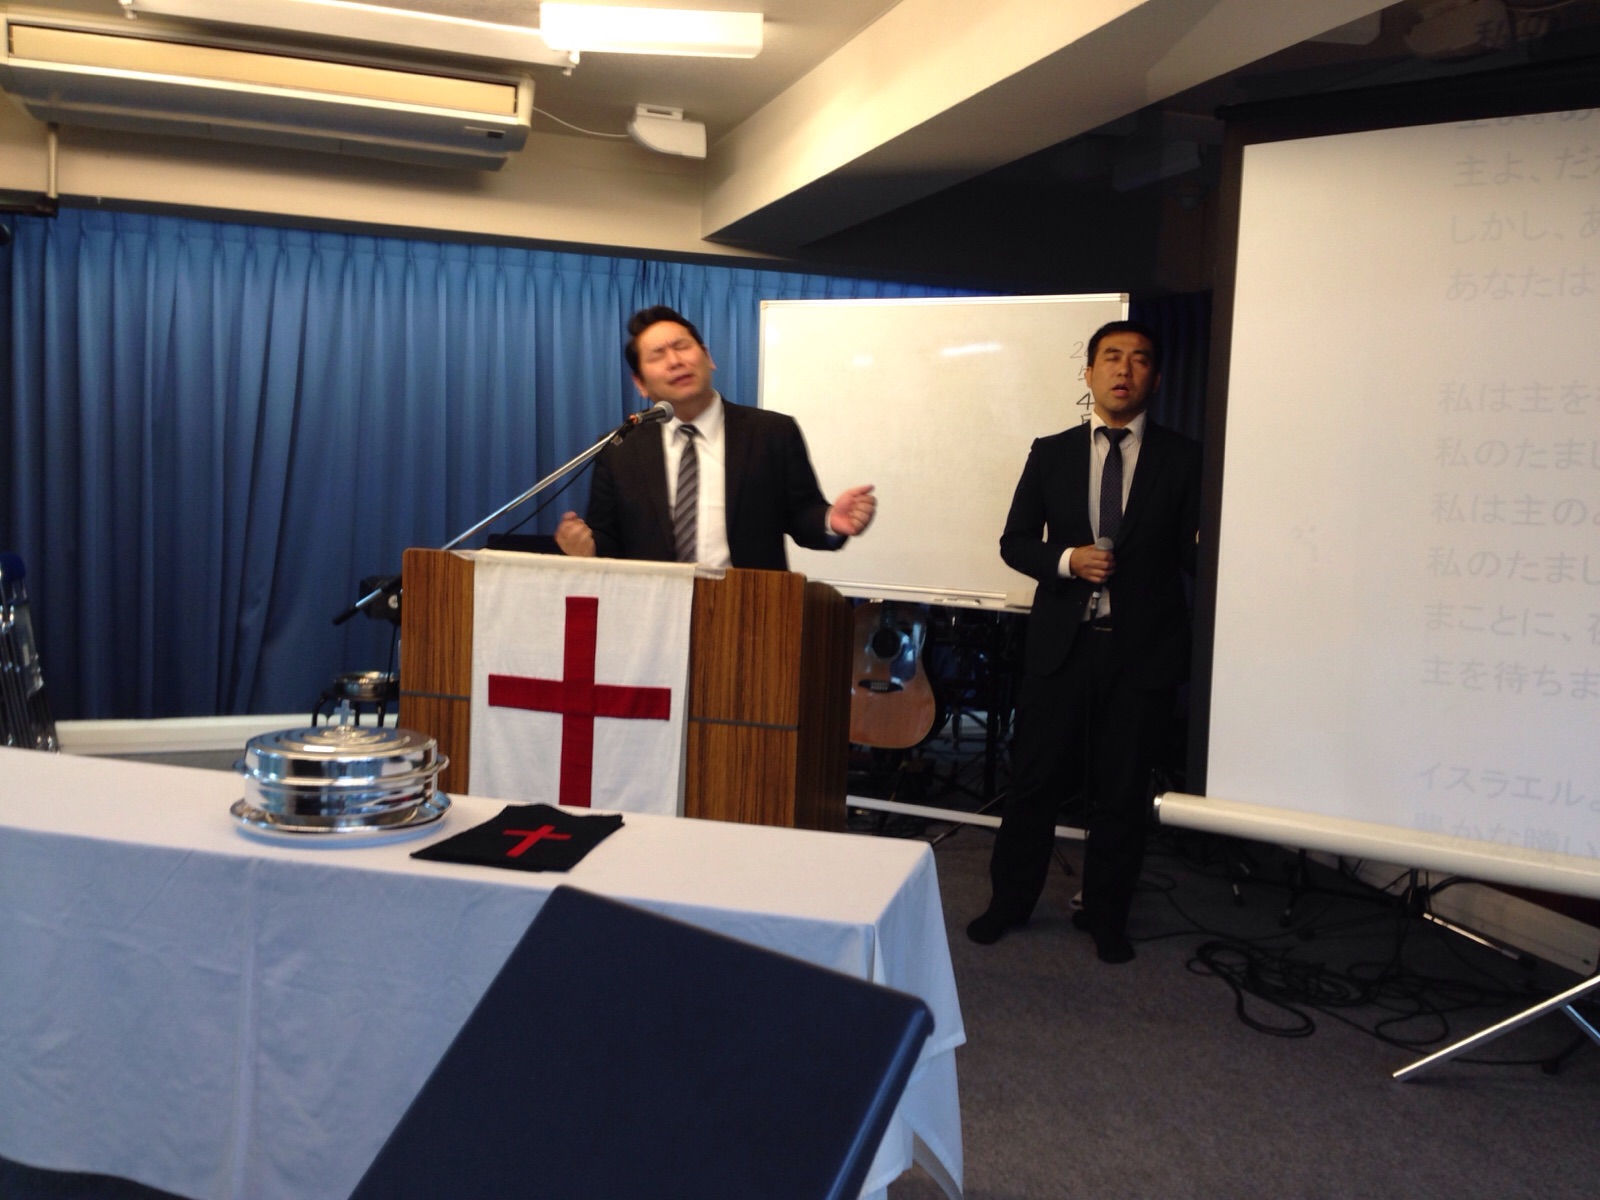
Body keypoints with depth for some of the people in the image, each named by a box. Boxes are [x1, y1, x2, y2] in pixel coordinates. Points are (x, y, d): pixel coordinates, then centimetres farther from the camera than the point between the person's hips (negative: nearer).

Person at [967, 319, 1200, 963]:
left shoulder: (1182, 459, 3)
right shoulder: (1051, 453, 7)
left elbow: (1195, 554, -1)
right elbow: (1015, 542, 7)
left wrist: (1203, 542, -24)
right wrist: (1066, 560, -12)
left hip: (1143, 647, -1)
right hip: (1061, 643, 1)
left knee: (1123, 790, 9)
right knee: (1036, 777, 7)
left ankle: (1105, 915, 26)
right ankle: (1010, 900, 25)